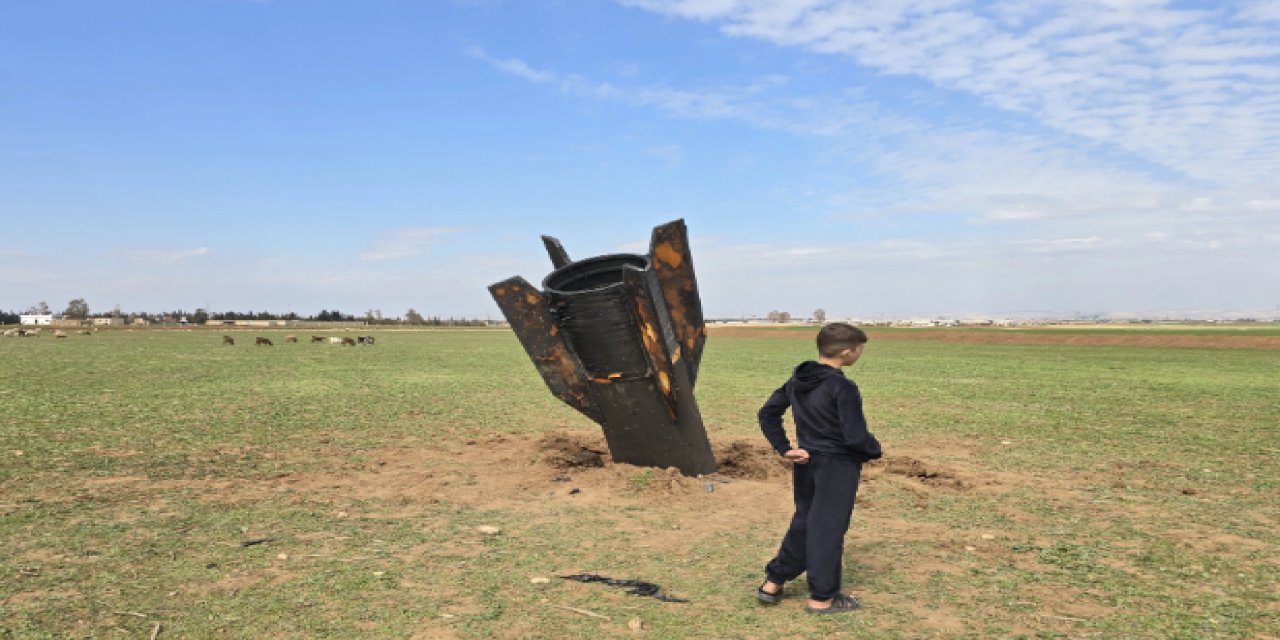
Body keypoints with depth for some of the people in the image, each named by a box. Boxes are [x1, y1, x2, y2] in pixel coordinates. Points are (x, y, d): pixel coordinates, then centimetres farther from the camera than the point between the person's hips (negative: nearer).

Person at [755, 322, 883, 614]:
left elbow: (767, 414, 6)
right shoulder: (843, 387, -20)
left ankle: (773, 583, 24)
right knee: (829, 528, 3)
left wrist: (784, 449, 4)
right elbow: (856, 436, -19)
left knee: (803, 522, 18)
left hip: (806, 464, 7)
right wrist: (876, 450, 0)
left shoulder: (797, 380, 3)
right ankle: (822, 598, 14)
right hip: (838, 466, -7)